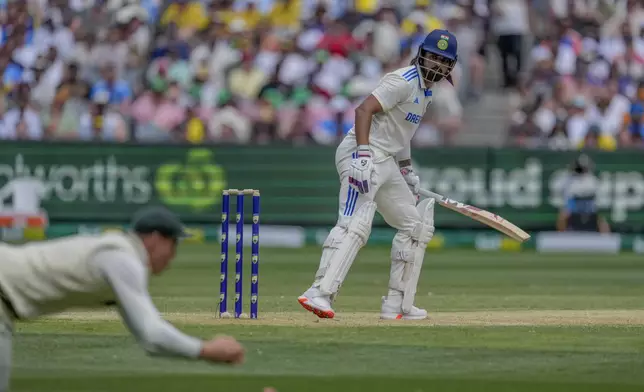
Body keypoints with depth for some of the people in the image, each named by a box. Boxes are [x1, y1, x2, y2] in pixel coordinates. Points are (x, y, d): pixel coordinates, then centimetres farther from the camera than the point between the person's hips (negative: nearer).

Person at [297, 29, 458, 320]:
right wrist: (363, 155, -33)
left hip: (386, 163, 10)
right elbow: (364, 110, -23)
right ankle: (320, 293, -36)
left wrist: (406, 170, 23)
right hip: (363, 156, -10)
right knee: (355, 225, -26)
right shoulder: (404, 81, -12)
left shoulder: (425, 90, 18)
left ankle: (397, 305, 16)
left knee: (415, 226, 14)